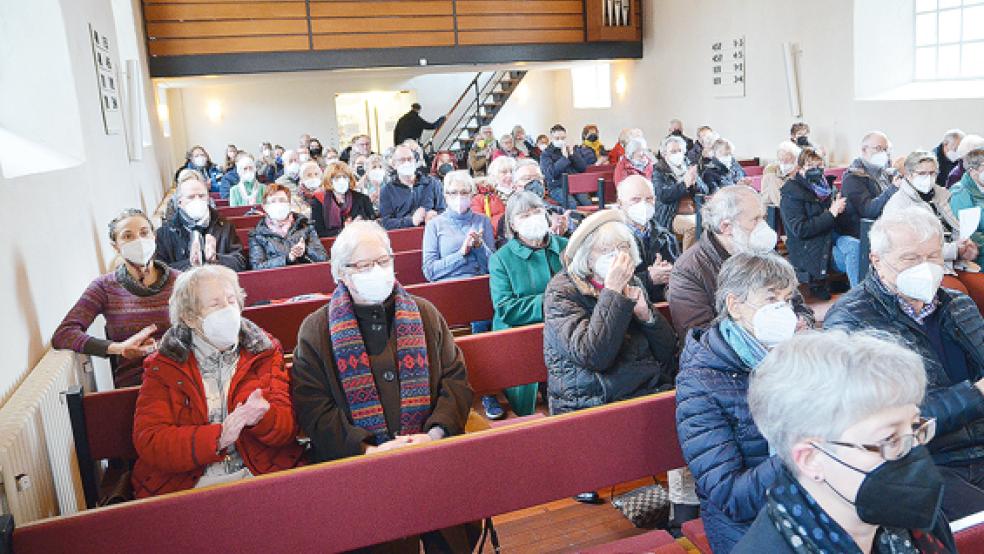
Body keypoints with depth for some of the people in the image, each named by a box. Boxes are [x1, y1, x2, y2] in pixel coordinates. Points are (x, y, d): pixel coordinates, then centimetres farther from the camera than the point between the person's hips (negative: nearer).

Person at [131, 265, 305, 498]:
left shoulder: (264, 352, 12)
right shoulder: (162, 367, 8)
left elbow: (288, 426, 5)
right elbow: (148, 440, -3)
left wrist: (260, 417, -19)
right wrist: (217, 437, -19)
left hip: (259, 474, 0)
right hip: (186, 484, 1)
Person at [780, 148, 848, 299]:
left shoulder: (825, 187, 13)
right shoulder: (791, 194, -7)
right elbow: (800, 230, -16)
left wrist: (839, 208, -3)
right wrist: (831, 213, -17)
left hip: (829, 240, 7)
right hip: (806, 251, -6)